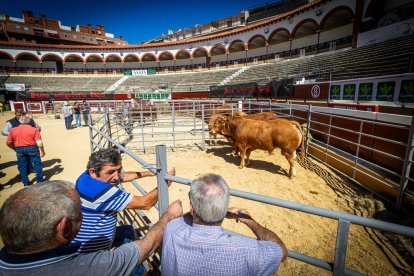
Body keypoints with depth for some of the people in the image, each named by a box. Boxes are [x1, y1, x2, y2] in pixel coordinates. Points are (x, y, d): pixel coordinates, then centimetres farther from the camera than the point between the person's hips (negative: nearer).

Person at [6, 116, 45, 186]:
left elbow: (9, 143, 6)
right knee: (37, 165, 10)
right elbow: (39, 142, -12)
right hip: (32, 148, -3)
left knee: (22, 167, 14)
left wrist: (16, 149, 21)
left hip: (20, 149, 3)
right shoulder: (34, 129, -7)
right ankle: (39, 181, 16)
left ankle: (26, 184, 20)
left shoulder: (13, 130, 3)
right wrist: (42, 151, -1)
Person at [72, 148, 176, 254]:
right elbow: (145, 203, -29)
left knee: (127, 230, 19)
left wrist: (148, 173, 13)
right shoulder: (100, 190, -35)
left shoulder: (91, 176, -7)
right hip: (88, 253, -9)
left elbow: (124, 176, 11)